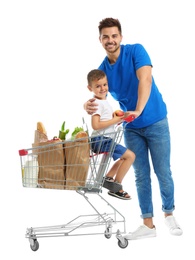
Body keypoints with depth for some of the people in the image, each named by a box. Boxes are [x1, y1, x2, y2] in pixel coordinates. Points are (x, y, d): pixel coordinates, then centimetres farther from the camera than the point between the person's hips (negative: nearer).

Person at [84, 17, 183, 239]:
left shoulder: (136, 51, -14)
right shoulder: (102, 69, -2)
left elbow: (145, 80, -29)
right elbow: (96, 100, -6)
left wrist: (138, 110, -42)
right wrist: (88, 106, -32)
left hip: (155, 122, -4)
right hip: (132, 128, 4)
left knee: (163, 172, 3)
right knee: (141, 176, 6)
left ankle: (169, 214, 23)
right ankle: (148, 224, 12)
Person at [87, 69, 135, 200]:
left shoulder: (104, 101, 15)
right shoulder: (98, 103, -15)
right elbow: (95, 125, -25)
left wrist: (117, 119, 7)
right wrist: (114, 120, -19)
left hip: (105, 140, 10)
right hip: (101, 140, -10)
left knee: (124, 157, 27)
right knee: (130, 155, -12)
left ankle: (108, 178, 20)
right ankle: (116, 185, -6)